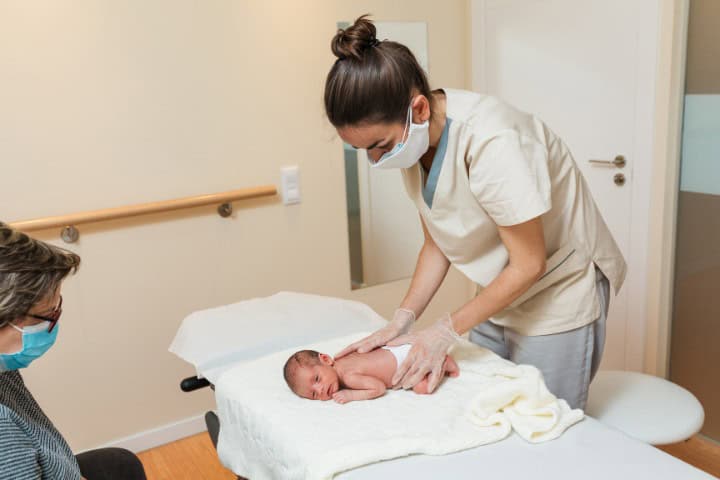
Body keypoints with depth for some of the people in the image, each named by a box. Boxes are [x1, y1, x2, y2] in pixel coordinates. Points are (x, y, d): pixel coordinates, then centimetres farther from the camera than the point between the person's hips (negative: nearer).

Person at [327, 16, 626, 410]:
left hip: (555, 298, -6)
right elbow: (437, 244, 1)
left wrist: (445, 331, -18)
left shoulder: (489, 141, -32)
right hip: (500, 292, 7)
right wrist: (401, 320, -11)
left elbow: (529, 264, -23)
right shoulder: (411, 140, -9)